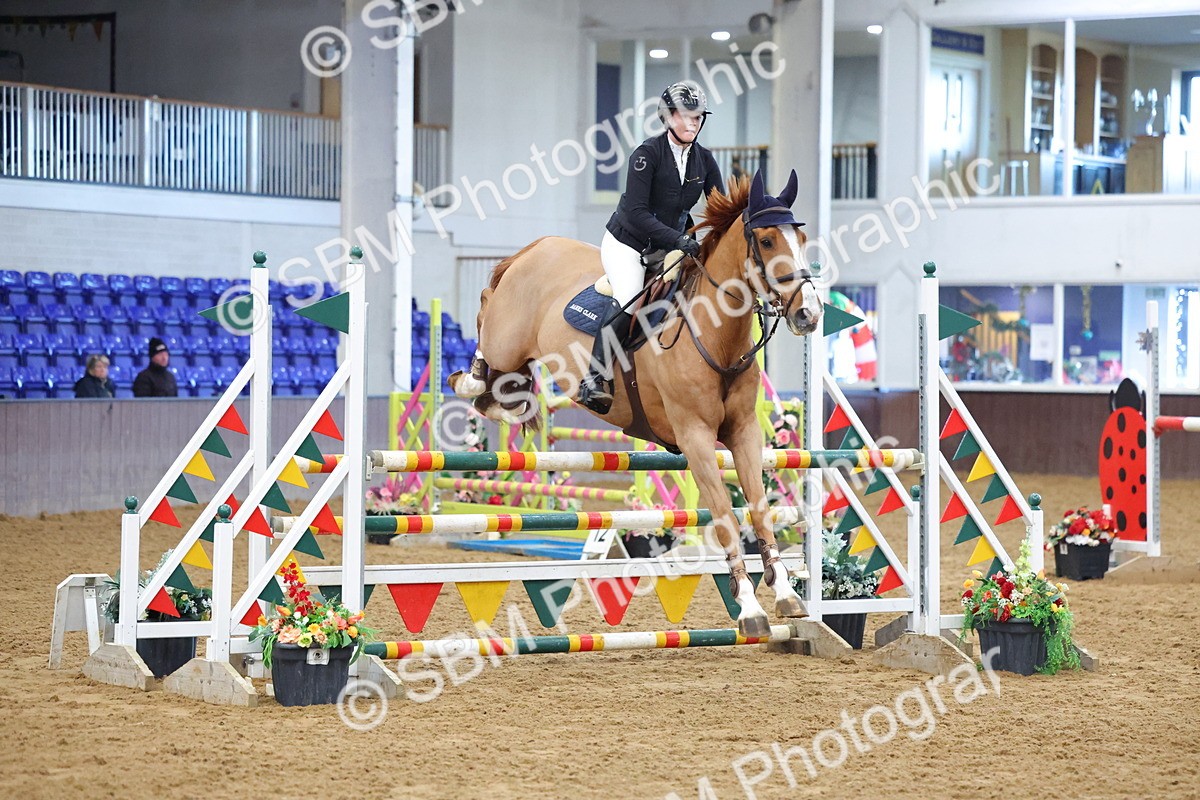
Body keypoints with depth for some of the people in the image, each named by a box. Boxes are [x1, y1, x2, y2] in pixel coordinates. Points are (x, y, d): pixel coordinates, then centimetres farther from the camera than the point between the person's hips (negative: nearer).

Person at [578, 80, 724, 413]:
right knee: (628, 301, -29)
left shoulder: (704, 160, 0)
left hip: (671, 246, 7)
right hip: (627, 243, -7)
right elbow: (636, 213, -24)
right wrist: (678, 239, -33)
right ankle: (595, 379, -24)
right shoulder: (648, 154, -17)